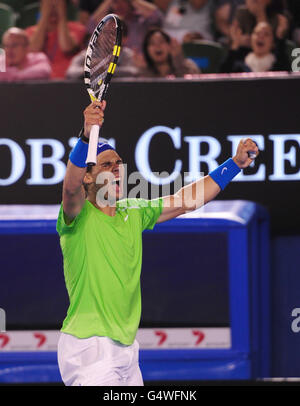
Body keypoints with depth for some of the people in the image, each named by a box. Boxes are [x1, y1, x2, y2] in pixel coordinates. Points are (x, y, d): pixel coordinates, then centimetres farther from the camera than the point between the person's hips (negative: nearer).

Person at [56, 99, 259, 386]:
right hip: (89, 348, -7)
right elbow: (71, 187, -32)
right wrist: (87, 136, -49)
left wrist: (235, 164, 11)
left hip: (126, 348, 7)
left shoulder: (133, 212, 12)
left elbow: (187, 201, 18)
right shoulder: (78, 215, -10)